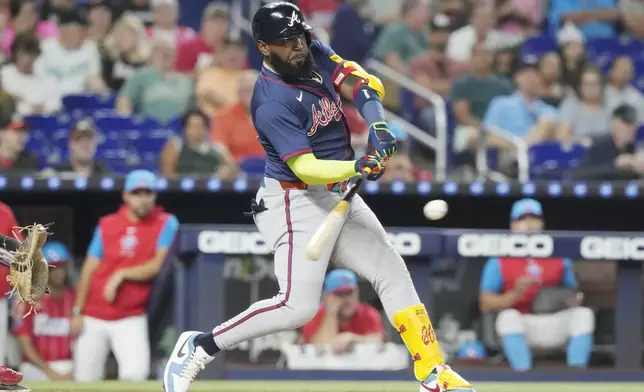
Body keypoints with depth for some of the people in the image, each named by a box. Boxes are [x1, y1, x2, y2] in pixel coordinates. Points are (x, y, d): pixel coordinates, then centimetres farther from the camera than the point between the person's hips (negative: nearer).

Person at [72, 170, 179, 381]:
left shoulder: (166, 224, -3)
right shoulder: (107, 225, 4)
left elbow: (160, 264, -11)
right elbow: (89, 270, 6)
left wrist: (121, 275, -15)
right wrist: (77, 312, 3)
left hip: (131, 318, -2)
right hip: (94, 316, 2)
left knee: (136, 374, -21)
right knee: (84, 380, 5)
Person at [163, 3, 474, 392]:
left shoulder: (317, 55, 0)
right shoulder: (272, 104, -24)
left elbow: (364, 84, -6)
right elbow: (305, 167, -28)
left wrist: (377, 125, -25)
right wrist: (356, 168, -44)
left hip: (339, 197, 9)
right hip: (297, 202, -9)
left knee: (394, 272, 9)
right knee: (298, 306, -19)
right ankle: (199, 347, -6)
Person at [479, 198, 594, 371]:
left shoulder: (560, 259, 12)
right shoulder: (499, 261, 3)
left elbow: (571, 296, 17)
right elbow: (486, 303, -3)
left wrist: (573, 301, -9)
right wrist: (515, 294, -19)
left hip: (555, 327, 3)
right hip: (520, 330, -3)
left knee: (583, 314, -21)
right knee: (508, 316, -34)